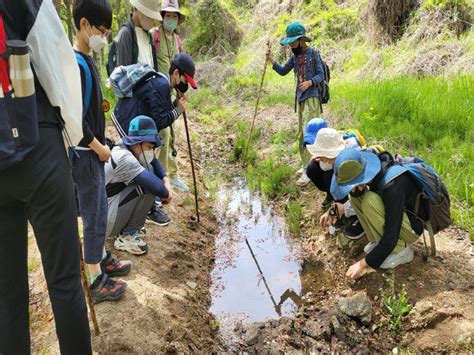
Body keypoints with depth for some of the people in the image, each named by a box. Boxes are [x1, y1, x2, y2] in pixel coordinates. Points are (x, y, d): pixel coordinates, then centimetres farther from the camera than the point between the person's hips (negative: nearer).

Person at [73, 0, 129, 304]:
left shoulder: (89, 61, 11)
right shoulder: (76, 64, -19)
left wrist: (101, 143, 15)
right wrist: (99, 147, -13)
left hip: (94, 149, 9)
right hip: (85, 153, -9)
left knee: (99, 210, 18)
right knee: (95, 214, -2)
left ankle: (101, 258, 34)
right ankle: (96, 281, 10)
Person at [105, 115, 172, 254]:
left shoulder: (125, 148, 1)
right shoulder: (124, 159, -25)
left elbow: (153, 161, 14)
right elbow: (156, 186, -33)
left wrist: (166, 180, -3)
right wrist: (166, 194, -11)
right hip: (103, 221, -9)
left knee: (149, 171, 4)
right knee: (148, 186, -21)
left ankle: (126, 229, 10)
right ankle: (126, 236, -6)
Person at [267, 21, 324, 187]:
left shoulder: (313, 53, -7)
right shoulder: (295, 56, 10)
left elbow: (320, 75, -7)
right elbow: (283, 71, 15)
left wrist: (310, 82, -26)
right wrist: (271, 59, 3)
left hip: (312, 96, -7)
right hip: (300, 97, 7)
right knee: (301, 133, 12)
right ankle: (306, 164, 25)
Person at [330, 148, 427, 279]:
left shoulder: (392, 185, -35)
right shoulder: (372, 171, -14)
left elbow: (391, 237, -33)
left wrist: (363, 263, -26)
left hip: (412, 227, -7)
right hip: (391, 215, 7)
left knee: (370, 201, -30)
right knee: (356, 195, -8)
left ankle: (401, 251, -12)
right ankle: (377, 241, 2)